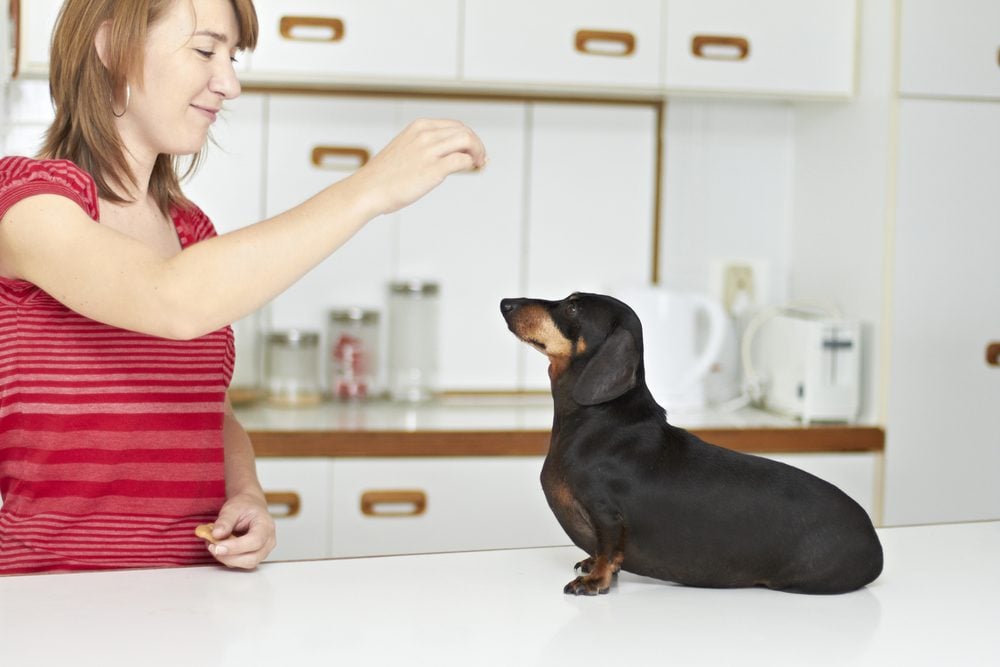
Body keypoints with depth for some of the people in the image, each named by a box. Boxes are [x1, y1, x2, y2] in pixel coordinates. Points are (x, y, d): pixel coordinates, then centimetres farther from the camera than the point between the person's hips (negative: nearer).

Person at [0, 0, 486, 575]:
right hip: (58, 598, -6)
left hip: (188, 592, 6)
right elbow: (173, 303, -26)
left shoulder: (193, 231, 15)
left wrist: (247, 497, -1)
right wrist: (370, 189, -24)